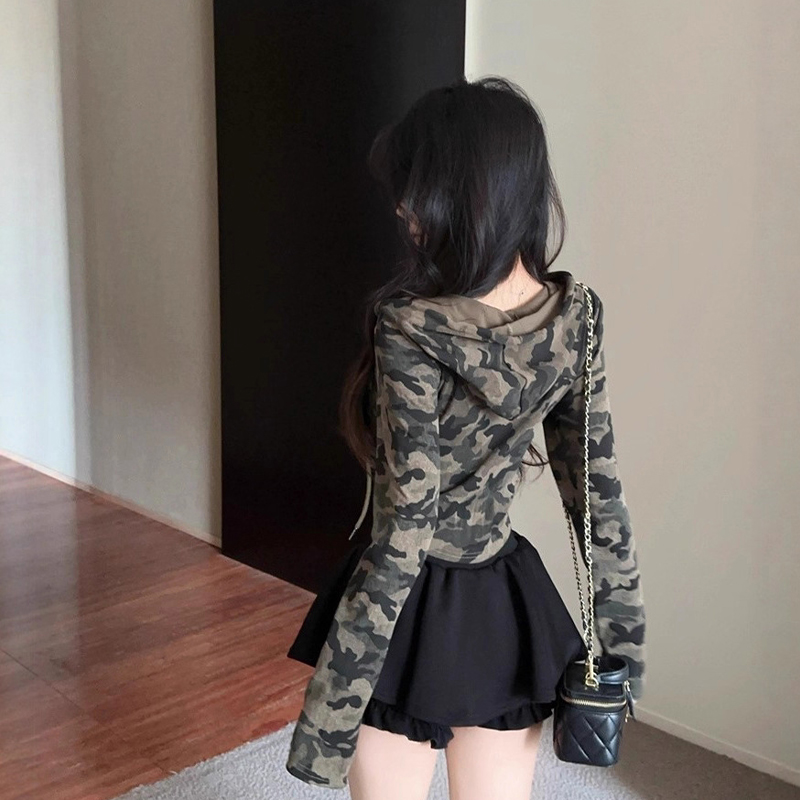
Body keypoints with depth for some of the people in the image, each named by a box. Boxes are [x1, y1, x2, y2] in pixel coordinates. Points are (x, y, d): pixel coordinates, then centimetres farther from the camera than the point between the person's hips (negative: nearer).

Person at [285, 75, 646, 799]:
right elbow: (599, 489, 1)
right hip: (511, 610, 6)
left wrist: (329, 712, -14)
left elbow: (402, 540, -23)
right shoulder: (574, 314, -7)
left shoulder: (415, 333, -25)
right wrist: (620, 636, 12)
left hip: (415, 615, -5)